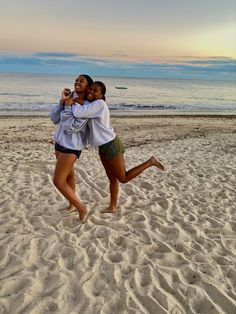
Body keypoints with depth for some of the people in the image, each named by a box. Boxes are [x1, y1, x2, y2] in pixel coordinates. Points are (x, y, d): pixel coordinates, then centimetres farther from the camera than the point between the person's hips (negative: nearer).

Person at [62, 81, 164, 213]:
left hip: (111, 146, -9)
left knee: (123, 178, 3)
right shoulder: (91, 105, 10)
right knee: (112, 178, 17)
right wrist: (69, 104, -13)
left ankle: (150, 162, 11)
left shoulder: (99, 104, -18)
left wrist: (74, 103, -6)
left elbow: (78, 113, -26)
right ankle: (113, 207, 30)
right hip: (104, 147, 9)